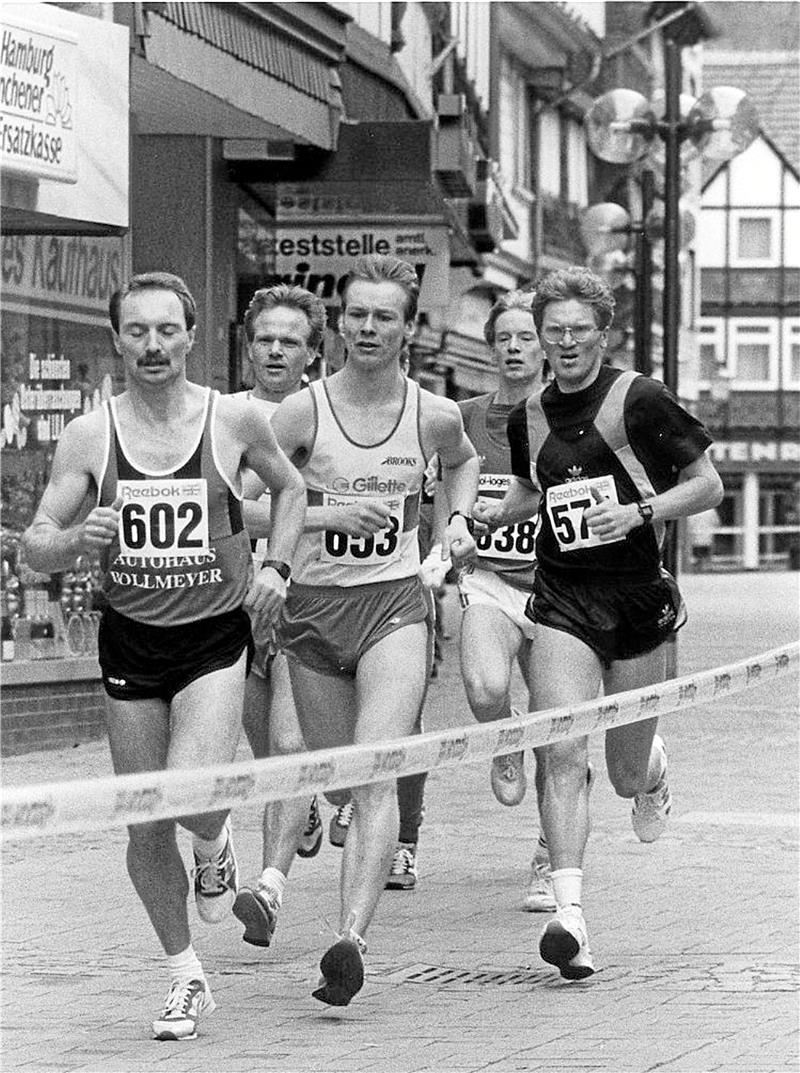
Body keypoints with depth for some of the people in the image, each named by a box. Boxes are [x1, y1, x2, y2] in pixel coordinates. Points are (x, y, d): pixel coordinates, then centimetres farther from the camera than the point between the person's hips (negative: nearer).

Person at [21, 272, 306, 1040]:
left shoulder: (235, 420, -5)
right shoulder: (89, 436, -4)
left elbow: (289, 488, 15)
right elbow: (35, 547, -2)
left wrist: (275, 567, 1)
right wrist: (76, 539, -24)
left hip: (215, 638, -2)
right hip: (130, 641, 2)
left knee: (193, 798, -22)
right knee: (145, 826, 5)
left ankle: (214, 844, 16)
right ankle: (186, 979, 23)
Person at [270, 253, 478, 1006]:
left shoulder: (434, 416, 1)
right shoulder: (303, 412, -5)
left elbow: (463, 461, 26)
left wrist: (458, 518, 9)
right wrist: (327, 514, -18)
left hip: (394, 606, -1)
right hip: (313, 605, 1)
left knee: (376, 777, -17)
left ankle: (350, 941, -28)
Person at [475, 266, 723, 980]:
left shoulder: (639, 400, -8)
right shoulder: (529, 419, 6)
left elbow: (708, 485, -4)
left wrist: (639, 510, -18)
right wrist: (485, 517, 8)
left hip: (638, 599, -2)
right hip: (562, 600, 2)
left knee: (627, 774, 8)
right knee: (562, 755, -16)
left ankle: (653, 768, 48)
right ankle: (571, 916, -21)